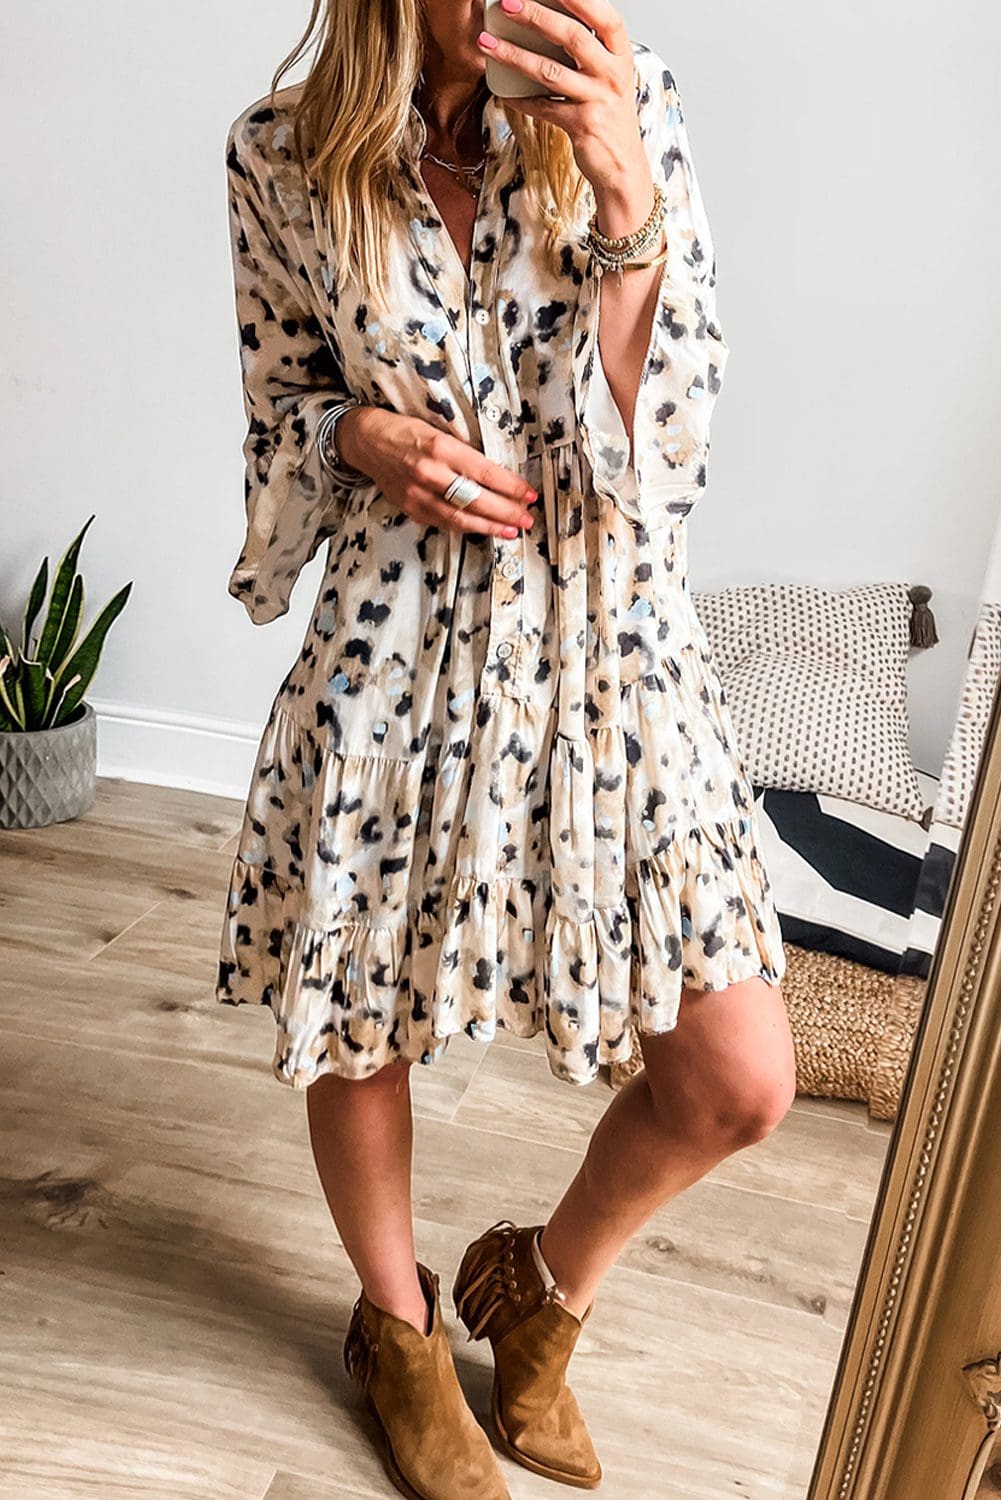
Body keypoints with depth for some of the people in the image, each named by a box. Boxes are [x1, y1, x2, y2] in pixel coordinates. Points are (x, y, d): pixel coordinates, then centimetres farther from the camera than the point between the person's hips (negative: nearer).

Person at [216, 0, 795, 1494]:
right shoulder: (280, 154, 1)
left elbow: (669, 425, -7)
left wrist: (625, 190, -20)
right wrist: (372, 434, -11)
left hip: (609, 626, 1)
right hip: (395, 632, 0)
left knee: (738, 1080, -2)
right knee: (351, 1020, 12)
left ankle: (543, 1286, 31)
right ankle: (399, 1327, 45)